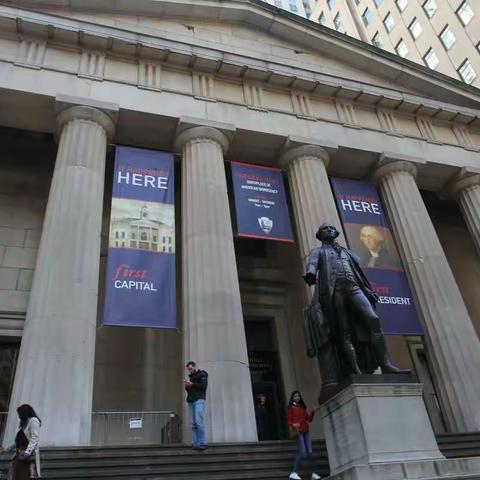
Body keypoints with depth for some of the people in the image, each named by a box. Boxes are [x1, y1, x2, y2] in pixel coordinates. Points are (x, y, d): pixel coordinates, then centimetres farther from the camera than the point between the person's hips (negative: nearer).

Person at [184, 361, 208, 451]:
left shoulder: (202, 374, 6)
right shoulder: (191, 376, 26)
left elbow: (204, 386, -8)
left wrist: (191, 384, -12)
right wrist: (187, 385, 5)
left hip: (199, 400, -7)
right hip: (191, 401, 7)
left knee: (199, 422, -17)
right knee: (193, 424, -1)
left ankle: (202, 443, -16)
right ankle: (195, 444, -3)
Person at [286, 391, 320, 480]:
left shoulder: (303, 407, 19)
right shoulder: (291, 408, 3)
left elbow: (309, 419, 17)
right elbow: (289, 421, -2)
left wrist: (313, 411, 4)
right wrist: (293, 426, -23)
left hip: (306, 432, 6)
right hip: (298, 432, -6)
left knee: (310, 452, 1)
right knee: (302, 452, -16)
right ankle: (294, 473, -12)